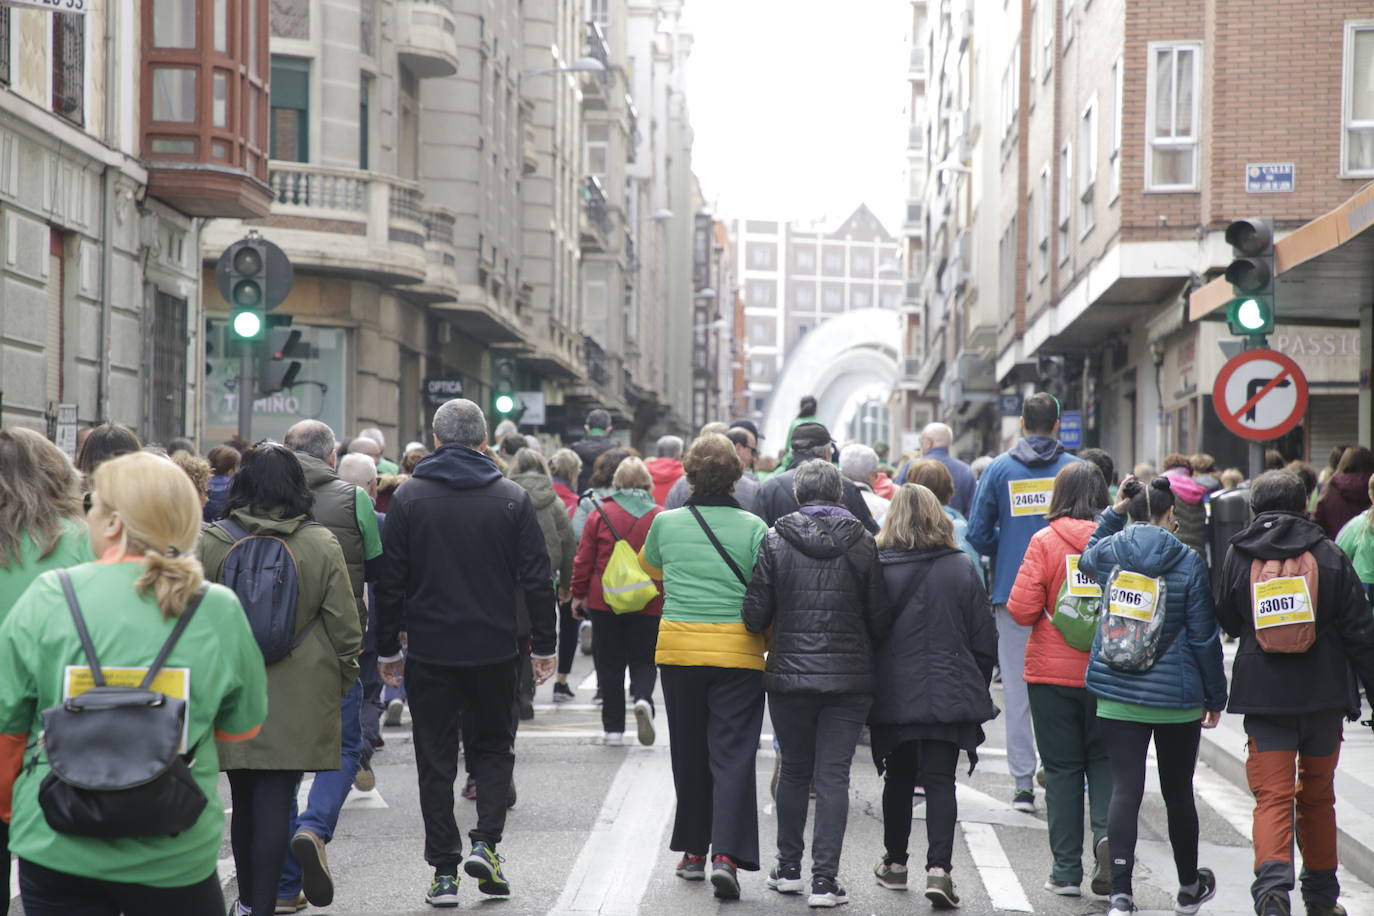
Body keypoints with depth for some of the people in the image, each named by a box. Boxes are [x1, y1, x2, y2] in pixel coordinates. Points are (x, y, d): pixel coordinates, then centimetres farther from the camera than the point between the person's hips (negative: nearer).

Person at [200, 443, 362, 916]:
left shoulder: (212, 543, -4)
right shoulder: (321, 545, -5)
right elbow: (345, 625, -2)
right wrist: (345, 679, 12)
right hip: (299, 697, -1)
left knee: (245, 801, 15)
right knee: (275, 801, -1)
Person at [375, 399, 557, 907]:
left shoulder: (409, 497, -1)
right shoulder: (512, 498, -1)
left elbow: (390, 580, -1)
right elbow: (537, 579, -1)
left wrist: (387, 649, 7)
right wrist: (544, 646, 7)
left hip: (429, 652, 0)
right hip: (494, 650, 0)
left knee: (435, 760, 6)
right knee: (494, 746, 17)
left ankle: (444, 871, 4)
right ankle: (485, 842, 0)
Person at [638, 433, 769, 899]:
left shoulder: (666, 523, 2)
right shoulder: (753, 528, -6)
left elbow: (650, 568, 22)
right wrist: (774, 643, 8)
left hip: (678, 649, 2)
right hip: (739, 653, -2)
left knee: (689, 753, 15)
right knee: (733, 756, -1)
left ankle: (694, 849, 23)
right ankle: (727, 855, -15)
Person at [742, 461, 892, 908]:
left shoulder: (776, 541, -3)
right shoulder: (863, 544, -2)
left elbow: (755, 615, -3)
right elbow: (880, 619, 1)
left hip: (789, 673, 1)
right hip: (849, 677, -1)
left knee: (794, 771, 16)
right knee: (833, 775, 0)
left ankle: (789, 867, 24)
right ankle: (825, 879, -4)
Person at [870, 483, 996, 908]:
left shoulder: (877, 568, -7)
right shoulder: (963, 570, -3)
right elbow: (985, 642, 1)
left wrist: (868, 689, 9)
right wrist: (977, 693, 13)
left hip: (893, 697, 0)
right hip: (948, 697, 0)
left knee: (898, 779, 16)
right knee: (940, 781, 1)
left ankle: (895, 863, 28)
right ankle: (939, 867, -13)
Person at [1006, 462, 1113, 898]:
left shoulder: (1045, 542, -10)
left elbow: (1021, 610, -11)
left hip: (1053, 674, -1)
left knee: (1062, 768, 8)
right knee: (1104, 762, 14)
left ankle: (1066, 870, 9)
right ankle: (1107, 834, -10)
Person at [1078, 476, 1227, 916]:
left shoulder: (1108, 552, -3)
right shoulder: (1188, 562, -9)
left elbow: (1087, 558, 25)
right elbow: (1204, 636, -5)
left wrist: (1112, 512, 18)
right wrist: (1215, 696, 4)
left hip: (1117, 694, 1)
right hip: (1177, 697, -1)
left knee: (1125, 789, -2)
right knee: (1178, 793, 13)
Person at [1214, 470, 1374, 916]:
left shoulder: (1238, 556, 0)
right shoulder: (1328, 555, -2)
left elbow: (1228, 623, 11)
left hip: (1263, 694, -1)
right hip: (1323, 694, 1)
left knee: (1272, 795, -2)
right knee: (1317, 795, 16)